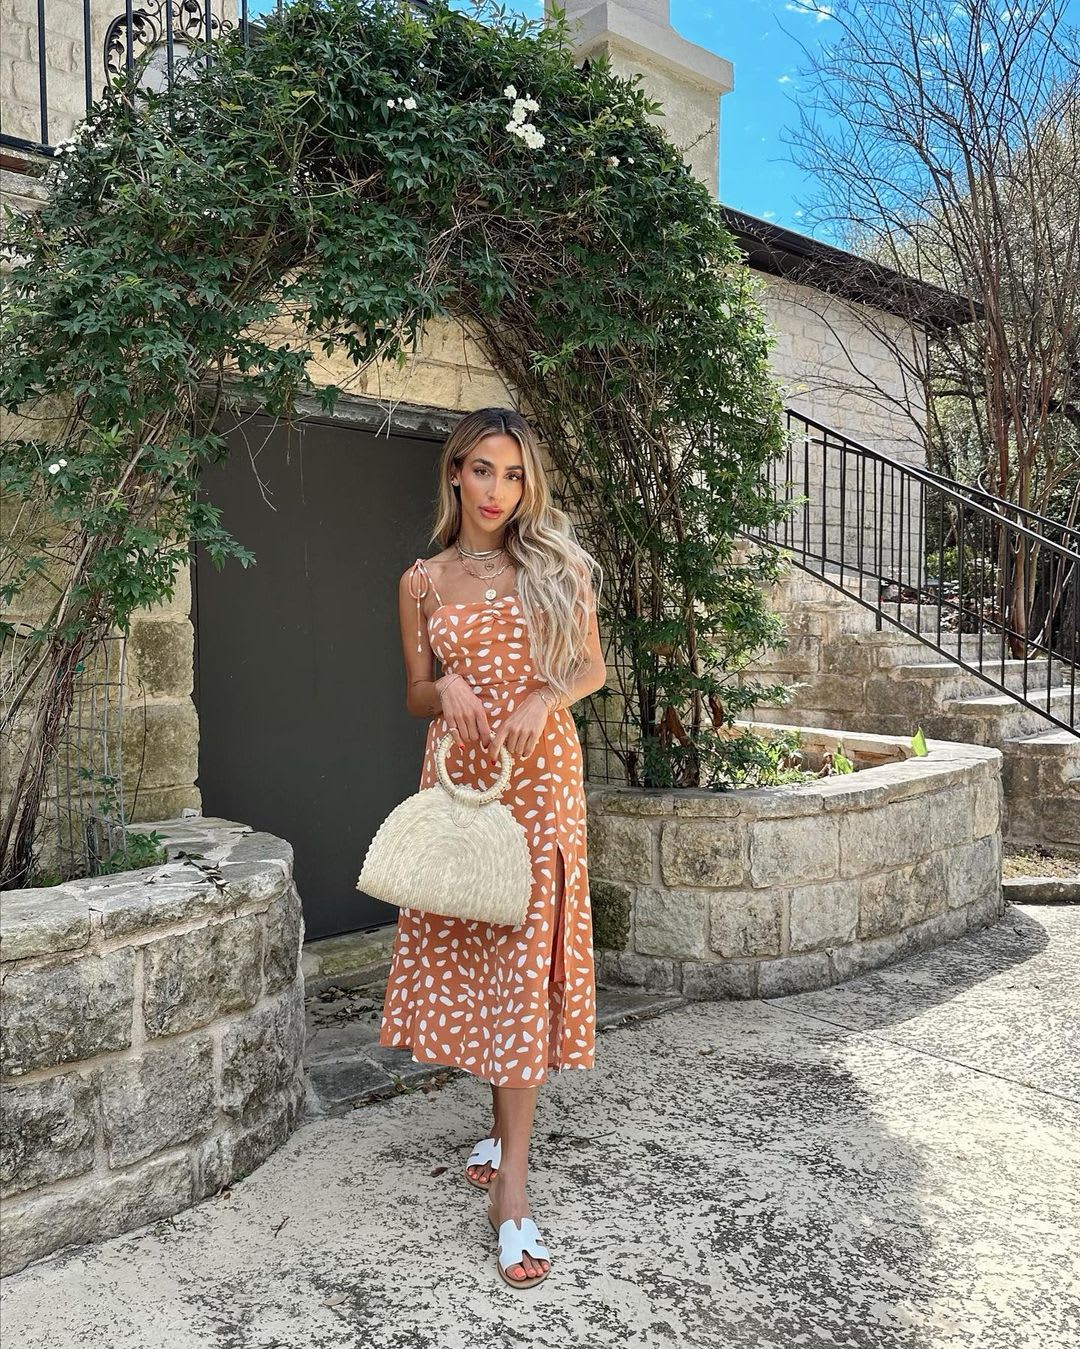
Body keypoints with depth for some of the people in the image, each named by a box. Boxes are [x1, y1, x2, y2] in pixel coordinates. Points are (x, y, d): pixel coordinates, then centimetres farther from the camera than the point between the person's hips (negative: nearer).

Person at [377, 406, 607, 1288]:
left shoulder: (554, 563, 5)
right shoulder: (423, 582, 8)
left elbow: (593, 668, 6)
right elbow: (415, 696, 12)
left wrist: (543, 699, -13)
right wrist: (447, 688, -11)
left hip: (539, 769, -2)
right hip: (459, 769, 2)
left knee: (523, 957, -5)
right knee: (468, 948, 6)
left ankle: (511, 1182, 0)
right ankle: (509, 1126, 28)